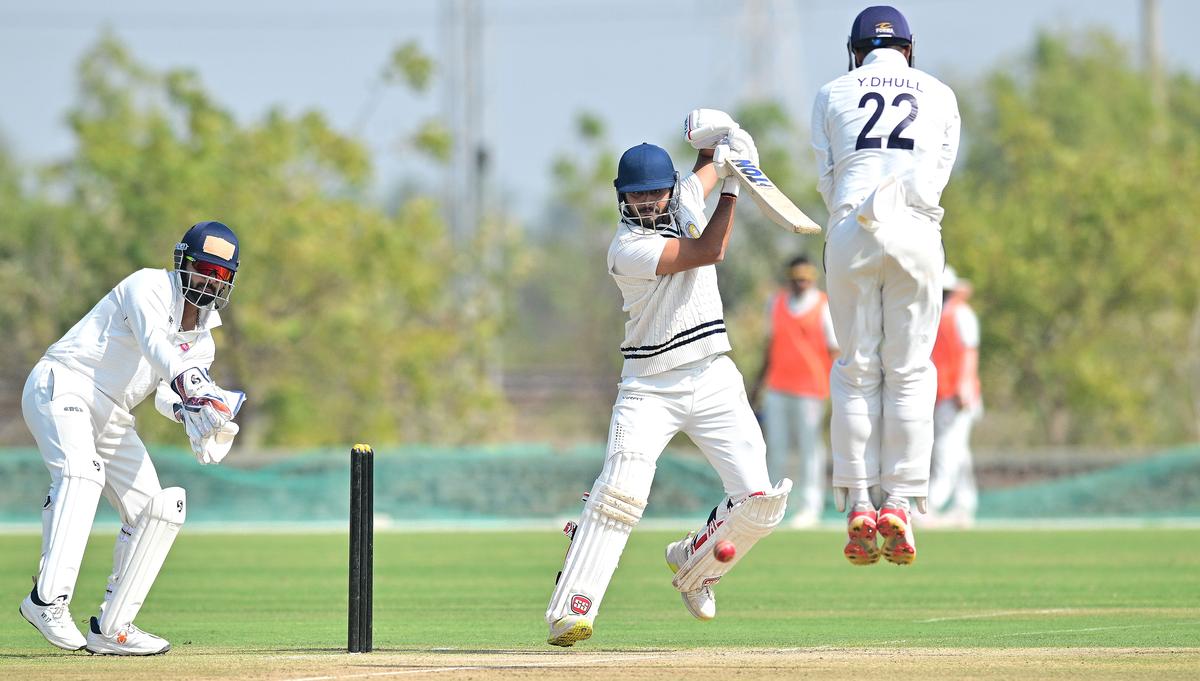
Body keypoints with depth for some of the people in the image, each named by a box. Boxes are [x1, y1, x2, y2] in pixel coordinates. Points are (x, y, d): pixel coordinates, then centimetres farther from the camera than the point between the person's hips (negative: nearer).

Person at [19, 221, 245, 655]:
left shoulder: (203, 339, 13)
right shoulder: (150, 286, -10)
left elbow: (168, 396, -3)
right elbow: (154, 342, -30)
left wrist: (190, 410, -28)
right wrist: (190, 386, -47)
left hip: (111, 419, 9)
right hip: (62, 387, -9)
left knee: (159, 509, 2)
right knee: (81, 473, -34)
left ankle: (112, 629, 8)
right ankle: (49, 600, -44)